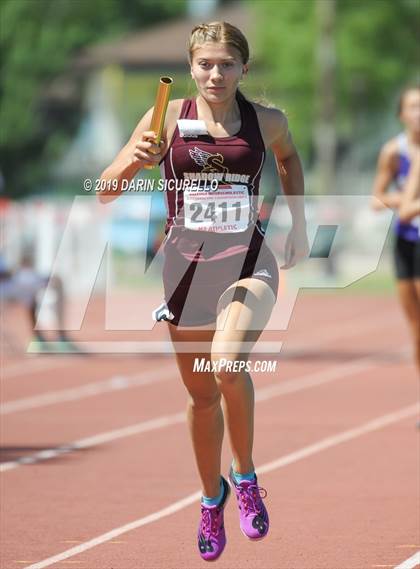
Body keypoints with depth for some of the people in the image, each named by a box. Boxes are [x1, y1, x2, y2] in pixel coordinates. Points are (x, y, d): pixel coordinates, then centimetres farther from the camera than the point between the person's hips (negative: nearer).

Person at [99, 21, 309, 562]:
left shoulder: (267, 121, -2)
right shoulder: (169, 118, -5)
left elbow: (289, 157, 23)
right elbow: (105, 192, -5)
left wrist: (298, 223, 18)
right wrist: (132, 160, -25)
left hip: (247, 262, -2)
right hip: (186, 265, 2)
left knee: (227, 368, -28)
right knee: (201, 394, 13)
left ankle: (245, 476, -4)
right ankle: (212, 497, 38)